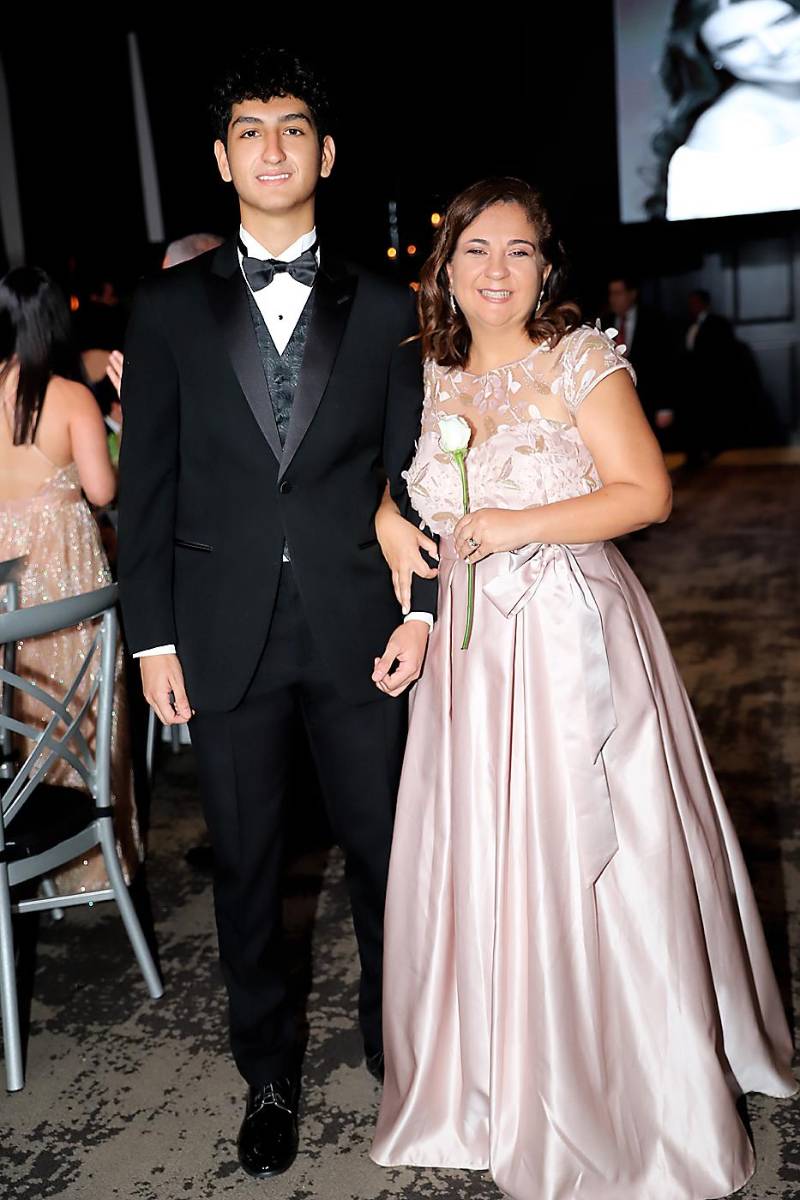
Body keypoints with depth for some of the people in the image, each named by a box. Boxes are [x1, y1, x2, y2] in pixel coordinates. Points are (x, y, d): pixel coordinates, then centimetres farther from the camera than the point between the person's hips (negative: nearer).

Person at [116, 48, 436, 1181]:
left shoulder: (384, 308, 5)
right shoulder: (168, 307, 4)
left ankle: (396, 1039, 36)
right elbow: (145, 483, 2)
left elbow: (414, 471, 5)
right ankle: (269, 1076, 32)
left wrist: (421, 608, -4)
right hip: (225, 639, 0)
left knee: (383, 850, 12)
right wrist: (153, 635, -2)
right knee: (246, 866, 12)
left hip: (358, 630, 0)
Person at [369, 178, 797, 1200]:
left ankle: (623, 1096, 22)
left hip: (572, 637, -5)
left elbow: (647, 491, -10)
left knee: (583, 862, 1)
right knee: (476, 865, 10)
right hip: (470, 646, 5)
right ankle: (493, 1080, 31)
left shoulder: (579, 358, -5)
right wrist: (388, 521, 0)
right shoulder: (433, 376, 10)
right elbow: (391, 474, 22)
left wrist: (521, 527, -16)